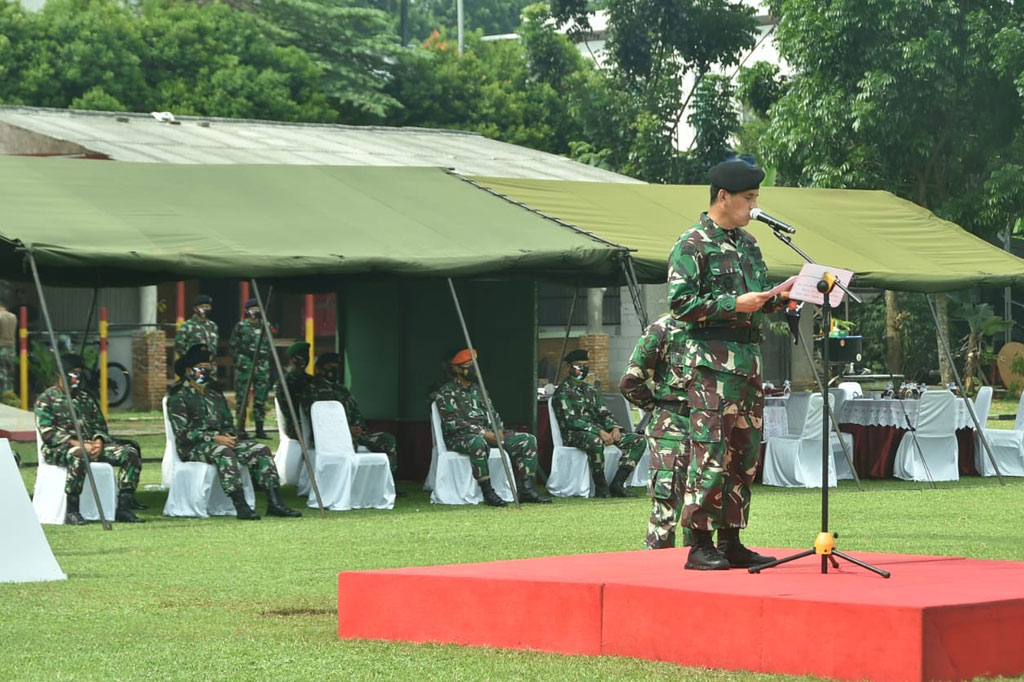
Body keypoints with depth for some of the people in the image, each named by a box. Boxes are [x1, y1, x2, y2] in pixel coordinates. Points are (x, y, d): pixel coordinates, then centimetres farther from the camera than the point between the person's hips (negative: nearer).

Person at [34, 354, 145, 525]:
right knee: (78, 455, -43)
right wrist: (78, 444, -20)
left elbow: (100, 426, 19)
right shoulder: (46, 399, 2)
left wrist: (99, 442, -6)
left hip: (90, 445, 6)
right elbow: (47, 433, -9)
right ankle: (72, 511, -36)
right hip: (59, 449, -6)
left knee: (130, 452, -14)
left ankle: (123, 507, -19)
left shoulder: (86, 398, 23)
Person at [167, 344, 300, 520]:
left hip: (221, 442, 7)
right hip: (192, 448, -7)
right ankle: (240, 506, -45)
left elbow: (228, 423, 21)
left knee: (260, 449, -14)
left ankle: (274, 503, -25)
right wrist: (215, 438, -19)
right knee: (223, 452, -38)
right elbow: (182, 433, -12)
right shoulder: (178, 395, -3)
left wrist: (228, 436, -3)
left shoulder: (215, 392, 21)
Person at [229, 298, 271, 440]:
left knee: (260, 399, 5)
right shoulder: (240, 326, 0)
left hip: (262, 366, 4)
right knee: (242, 398, -3)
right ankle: (241, 429, 1)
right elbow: (232, 346, 0)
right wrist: (239, 360, -7)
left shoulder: (264, 327, 13)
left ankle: (260, 429, 9)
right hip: (245, 366, -4)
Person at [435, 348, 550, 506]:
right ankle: (487, 492, -36)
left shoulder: (478, 390, 21)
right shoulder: (446, 392, -4)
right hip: (459, 438, -7)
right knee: (478, 442, -44)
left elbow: (492, 414, 21)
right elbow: (453, 423, -15)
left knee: (528, 440, -7)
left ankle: (527, 489, -15)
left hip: (487, 434, 7)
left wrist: (499, 431, -2)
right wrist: (483, 433, -20)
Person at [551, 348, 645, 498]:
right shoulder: (563, 392, -2)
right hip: (575, 434, -8)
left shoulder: (590, 391, 24)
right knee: (595, 442, -43)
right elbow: (570, 420, -14)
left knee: (639, 440, -7)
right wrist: (600, 432, -23)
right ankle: (601, 488, -27)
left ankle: (618, 483, -16)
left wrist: (614, 428, -7)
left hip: (599, 432, 8)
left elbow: (603, 413, 18)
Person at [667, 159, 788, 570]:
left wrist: (781, 297, 4)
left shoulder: (748, 244, 18)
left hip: (749, 359, 8)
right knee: (710, 452, -10)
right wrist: (735, 304, -17)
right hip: (711, 361, -8)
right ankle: (699, 546, -7)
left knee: (744, 454, 9)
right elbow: (680, 303, -13)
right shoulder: (693, 245, -7)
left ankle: (730, 542, 14)